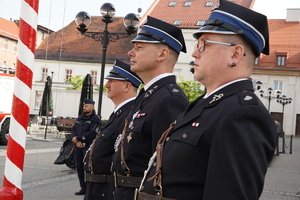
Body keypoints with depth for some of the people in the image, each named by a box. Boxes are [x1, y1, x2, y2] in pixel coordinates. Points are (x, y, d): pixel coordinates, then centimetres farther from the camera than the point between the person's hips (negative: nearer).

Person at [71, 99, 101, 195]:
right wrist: (77, 141, -9)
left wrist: (78, 138, -13)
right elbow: (73, 130, 10)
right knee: (79, 167, 10)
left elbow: (92, 133, -17)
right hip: (78, 147, 7)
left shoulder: (95, 119, -6)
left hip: (89, 147, -7)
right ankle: (83, 188, 21)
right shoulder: (80, 118, 16)